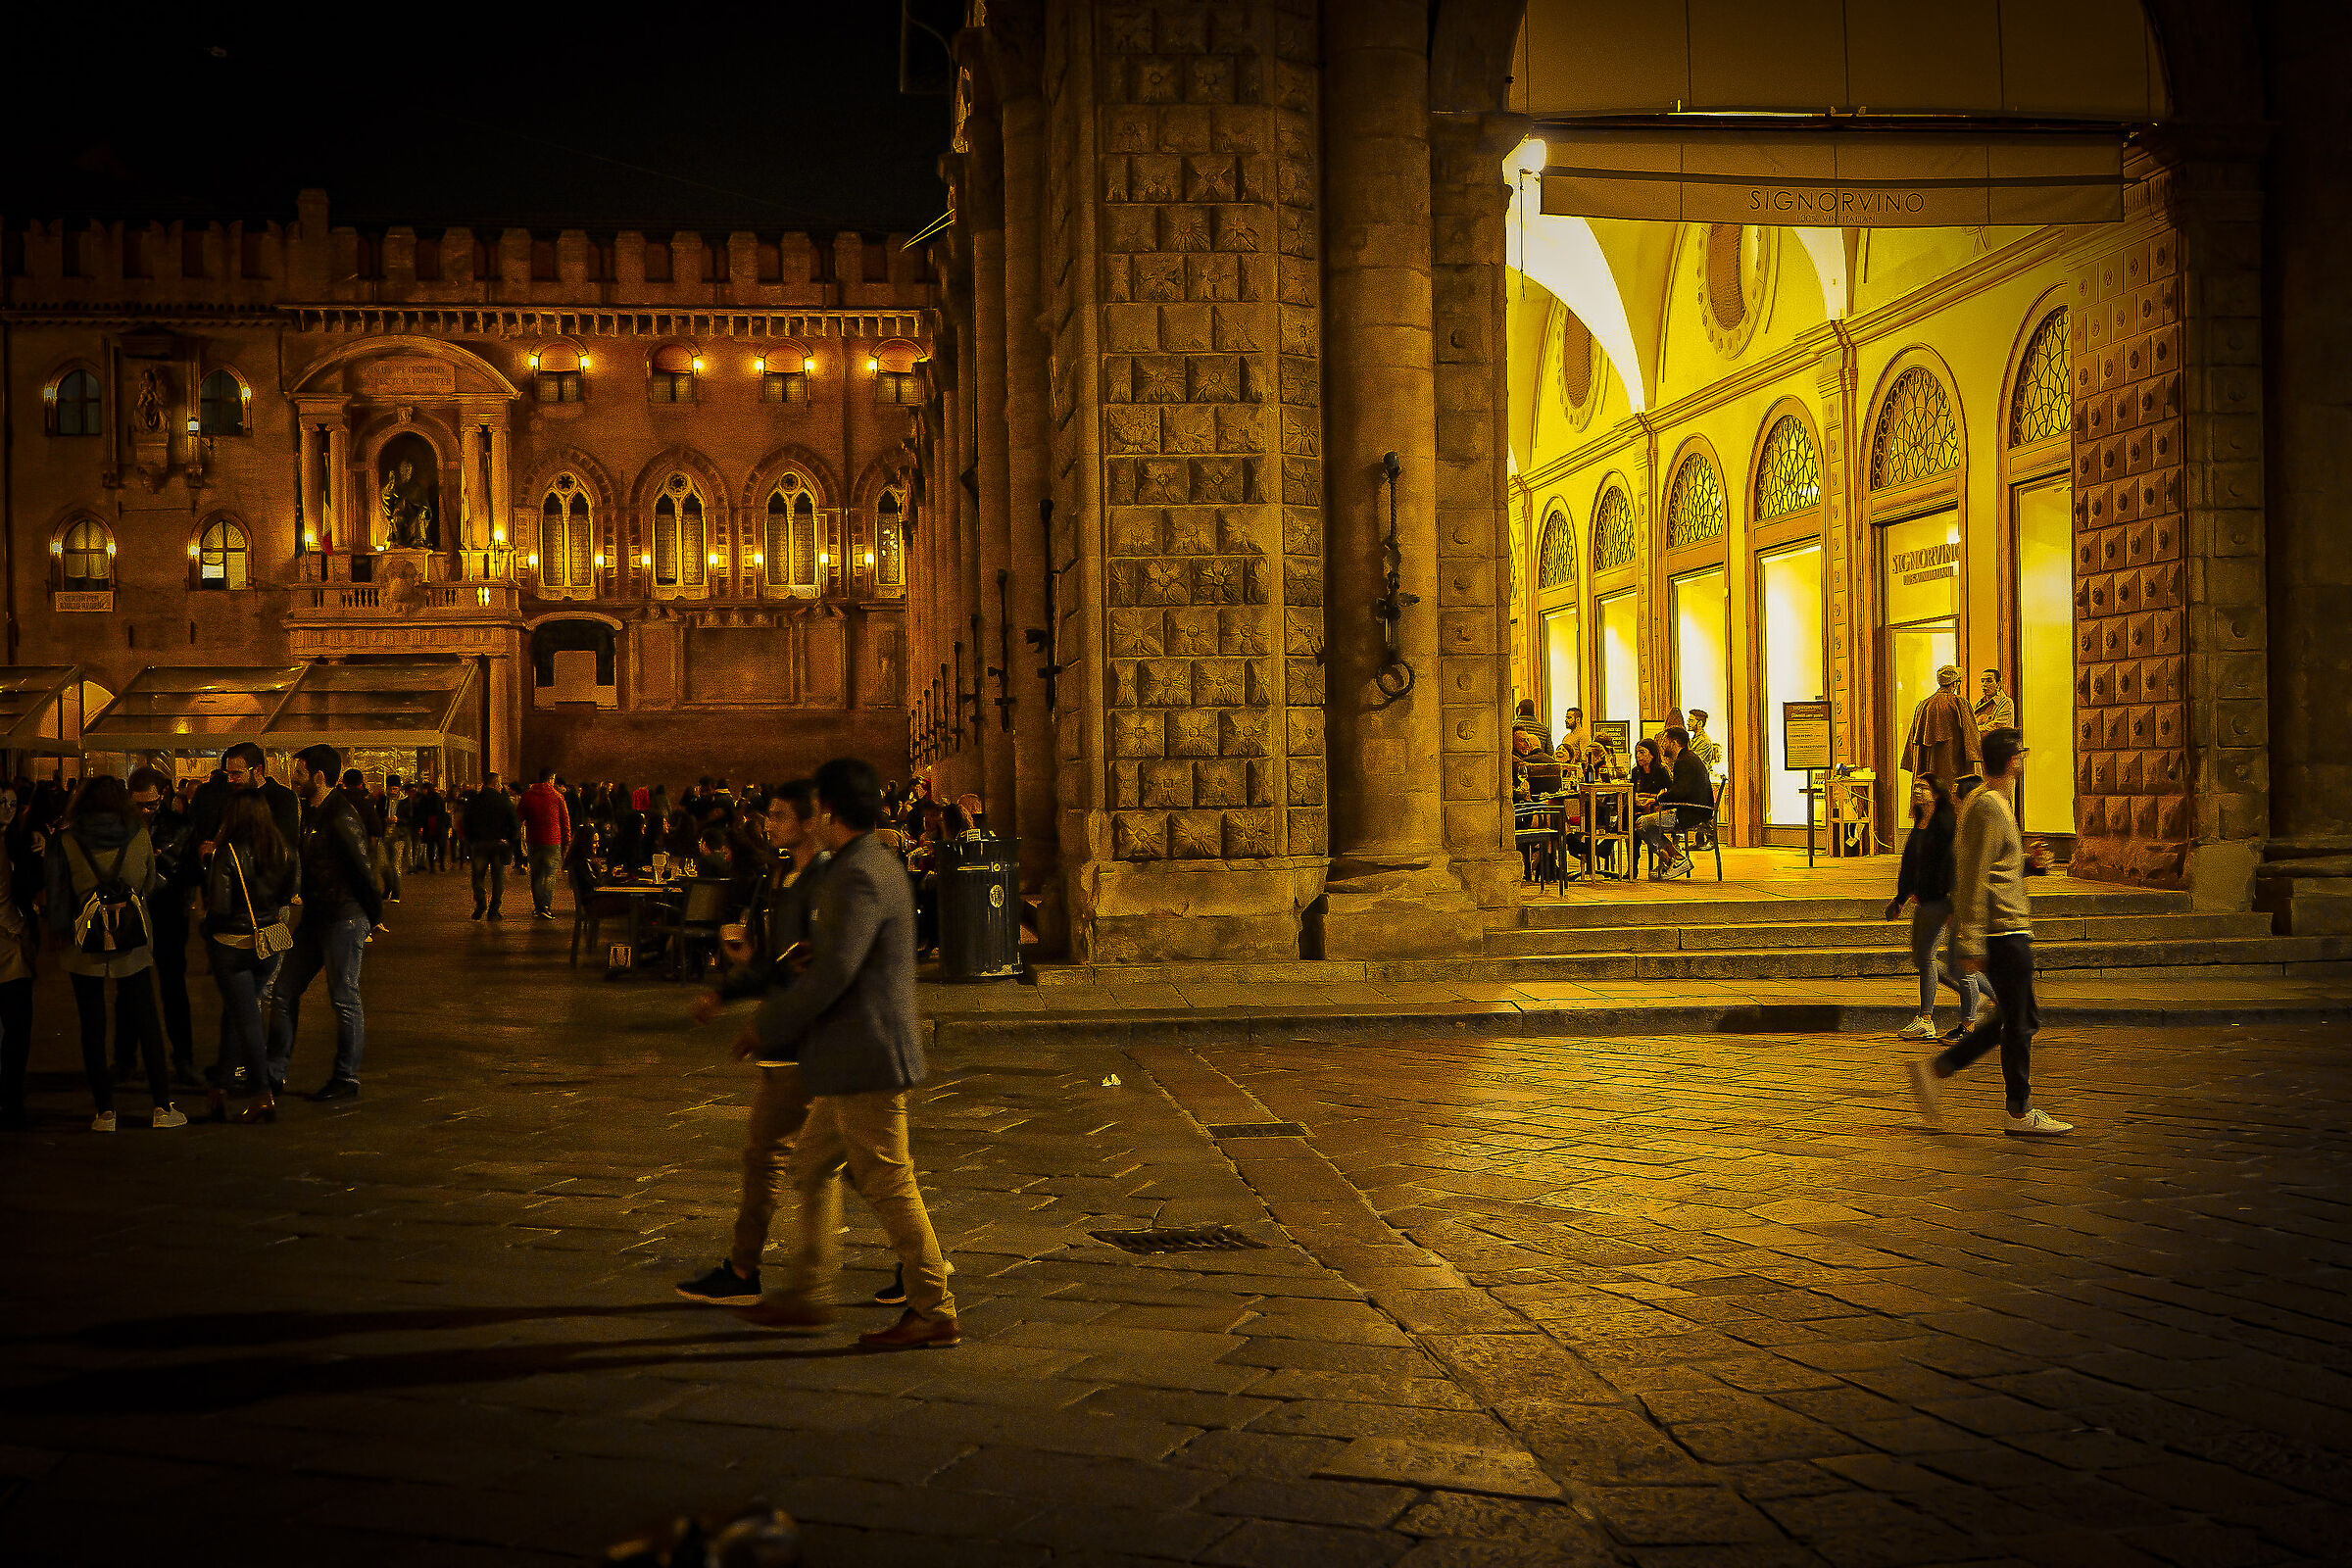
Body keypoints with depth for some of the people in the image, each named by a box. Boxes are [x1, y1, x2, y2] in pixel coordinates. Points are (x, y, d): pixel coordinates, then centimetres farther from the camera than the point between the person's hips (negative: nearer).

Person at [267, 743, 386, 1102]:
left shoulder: (341, 817, -18)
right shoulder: (309, 813, 12)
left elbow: (363, 869, -16)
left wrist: (375, 918, -11)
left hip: (344, 918, -10)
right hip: (315, 917, 10)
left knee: (345, 999, -1)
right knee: (284, 991, 11)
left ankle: (346, 1080, 8)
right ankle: (275, 1071, 19)